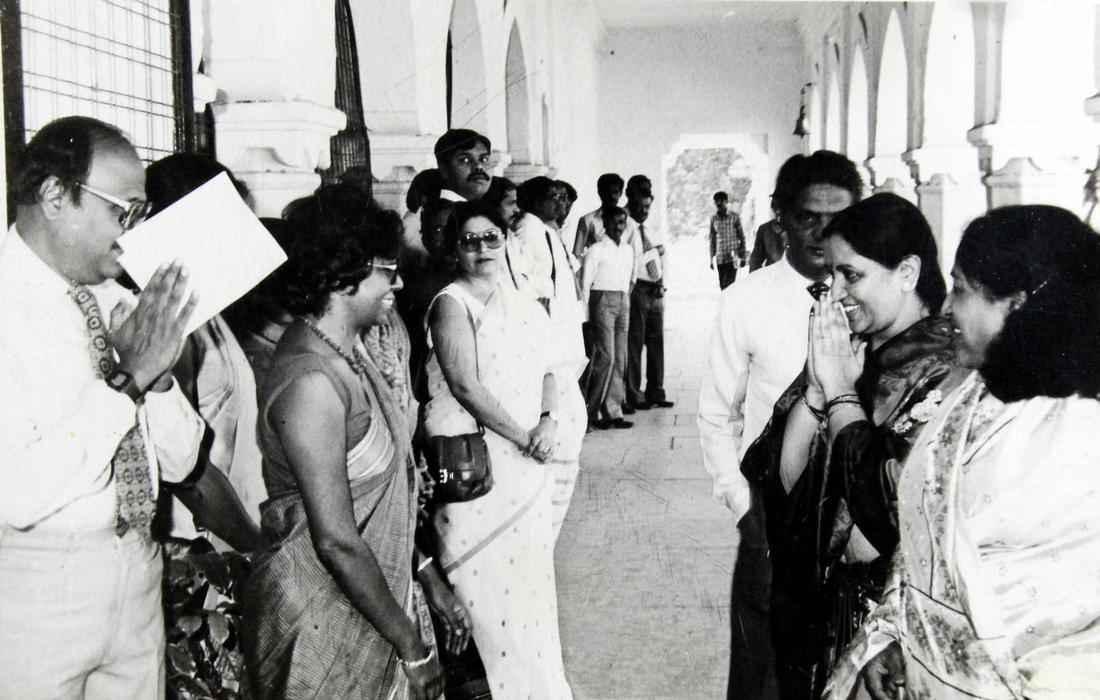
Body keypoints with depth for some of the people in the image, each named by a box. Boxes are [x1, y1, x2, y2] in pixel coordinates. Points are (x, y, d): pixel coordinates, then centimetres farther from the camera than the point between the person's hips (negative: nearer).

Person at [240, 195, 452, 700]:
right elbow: (336, 542, -24)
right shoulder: (311, 381, -24)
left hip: (373, 589, 8)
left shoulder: (347, 349, 3)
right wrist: (410, 644, -16)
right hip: (324, 616, -8)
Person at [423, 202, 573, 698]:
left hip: (527, 462, 6)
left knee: (529, 573, 13)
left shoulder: (521, 304, 11)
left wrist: (548, 421, -7)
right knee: (491, 582, -1)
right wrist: (523, 436, -14)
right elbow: (466, 386, -17)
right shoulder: (452, 304, -8)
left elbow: (544, 370, 13)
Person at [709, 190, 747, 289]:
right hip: (720, 258, 4)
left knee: (728, 284, -14)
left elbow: (741, 238, 2)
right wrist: (712, 259, 12)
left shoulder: (734, 217, -1)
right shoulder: (713, 219, 8)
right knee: (722, 285, 5)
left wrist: (742, 256, -2)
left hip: (732, 257, -4)